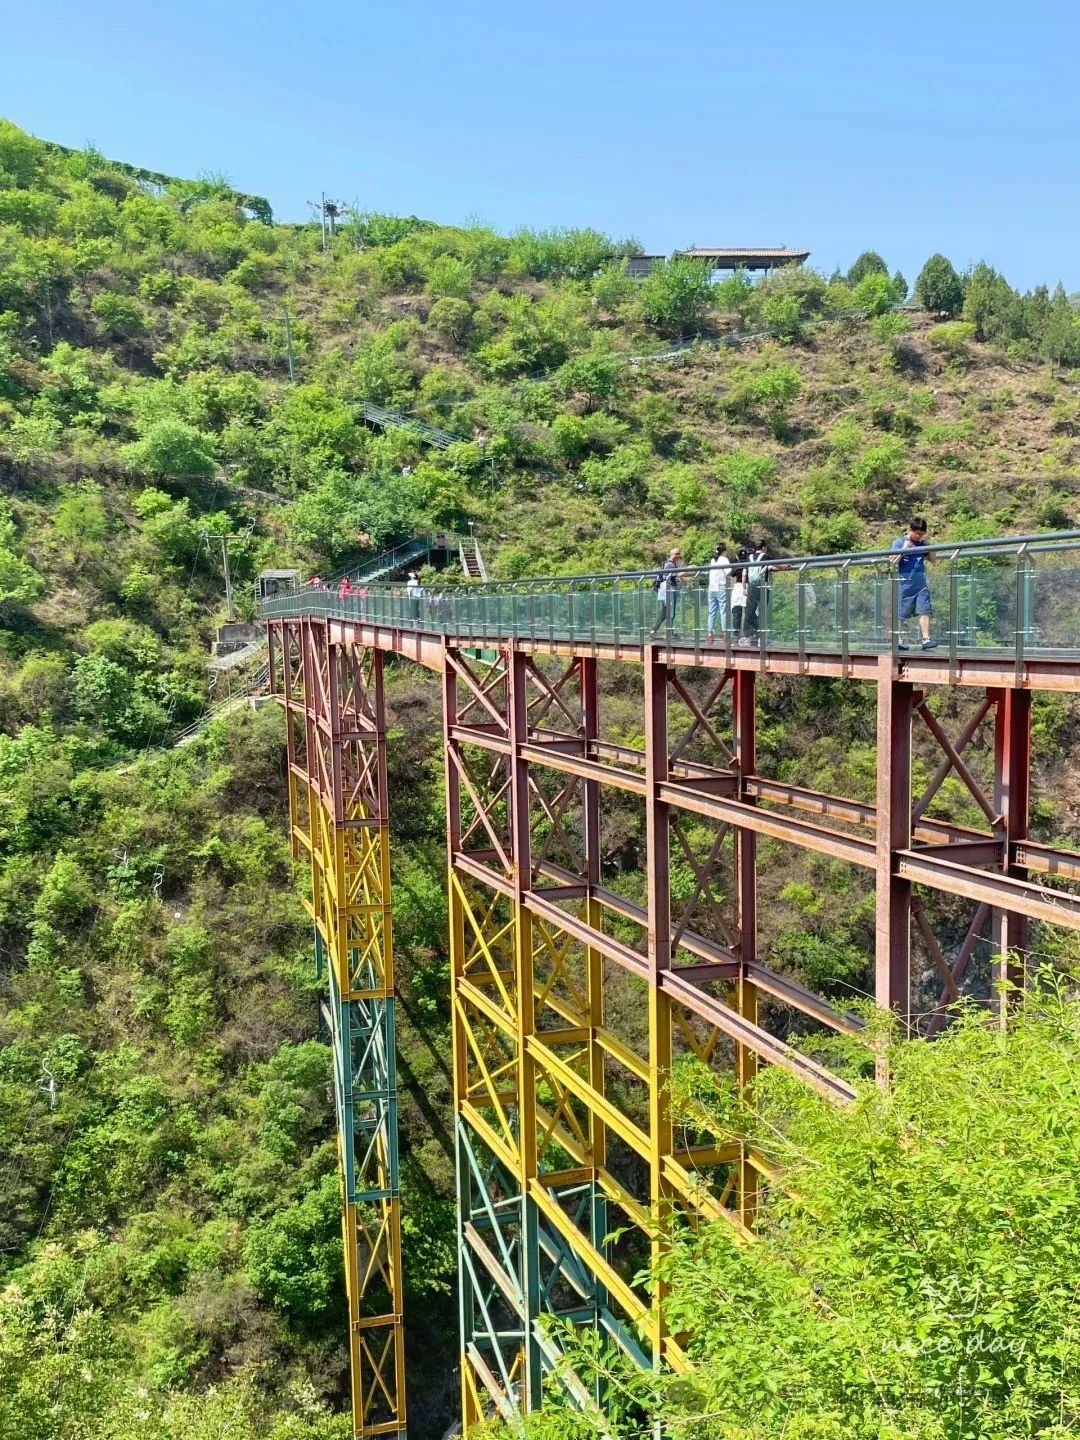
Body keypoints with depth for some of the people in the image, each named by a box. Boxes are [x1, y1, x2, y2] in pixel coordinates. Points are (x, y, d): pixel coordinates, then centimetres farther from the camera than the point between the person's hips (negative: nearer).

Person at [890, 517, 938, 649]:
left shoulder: (921, 543, 13)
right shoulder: (899, 542, 0)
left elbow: (933, 559, 15)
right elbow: (893, 562, -8)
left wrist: (926, 544, 4)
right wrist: (904, 549, -14)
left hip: (921, 584, 4)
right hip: (905, 584, -4)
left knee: (925, 610, -8)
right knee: (901, 615, 3)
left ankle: (926, 639, -12)